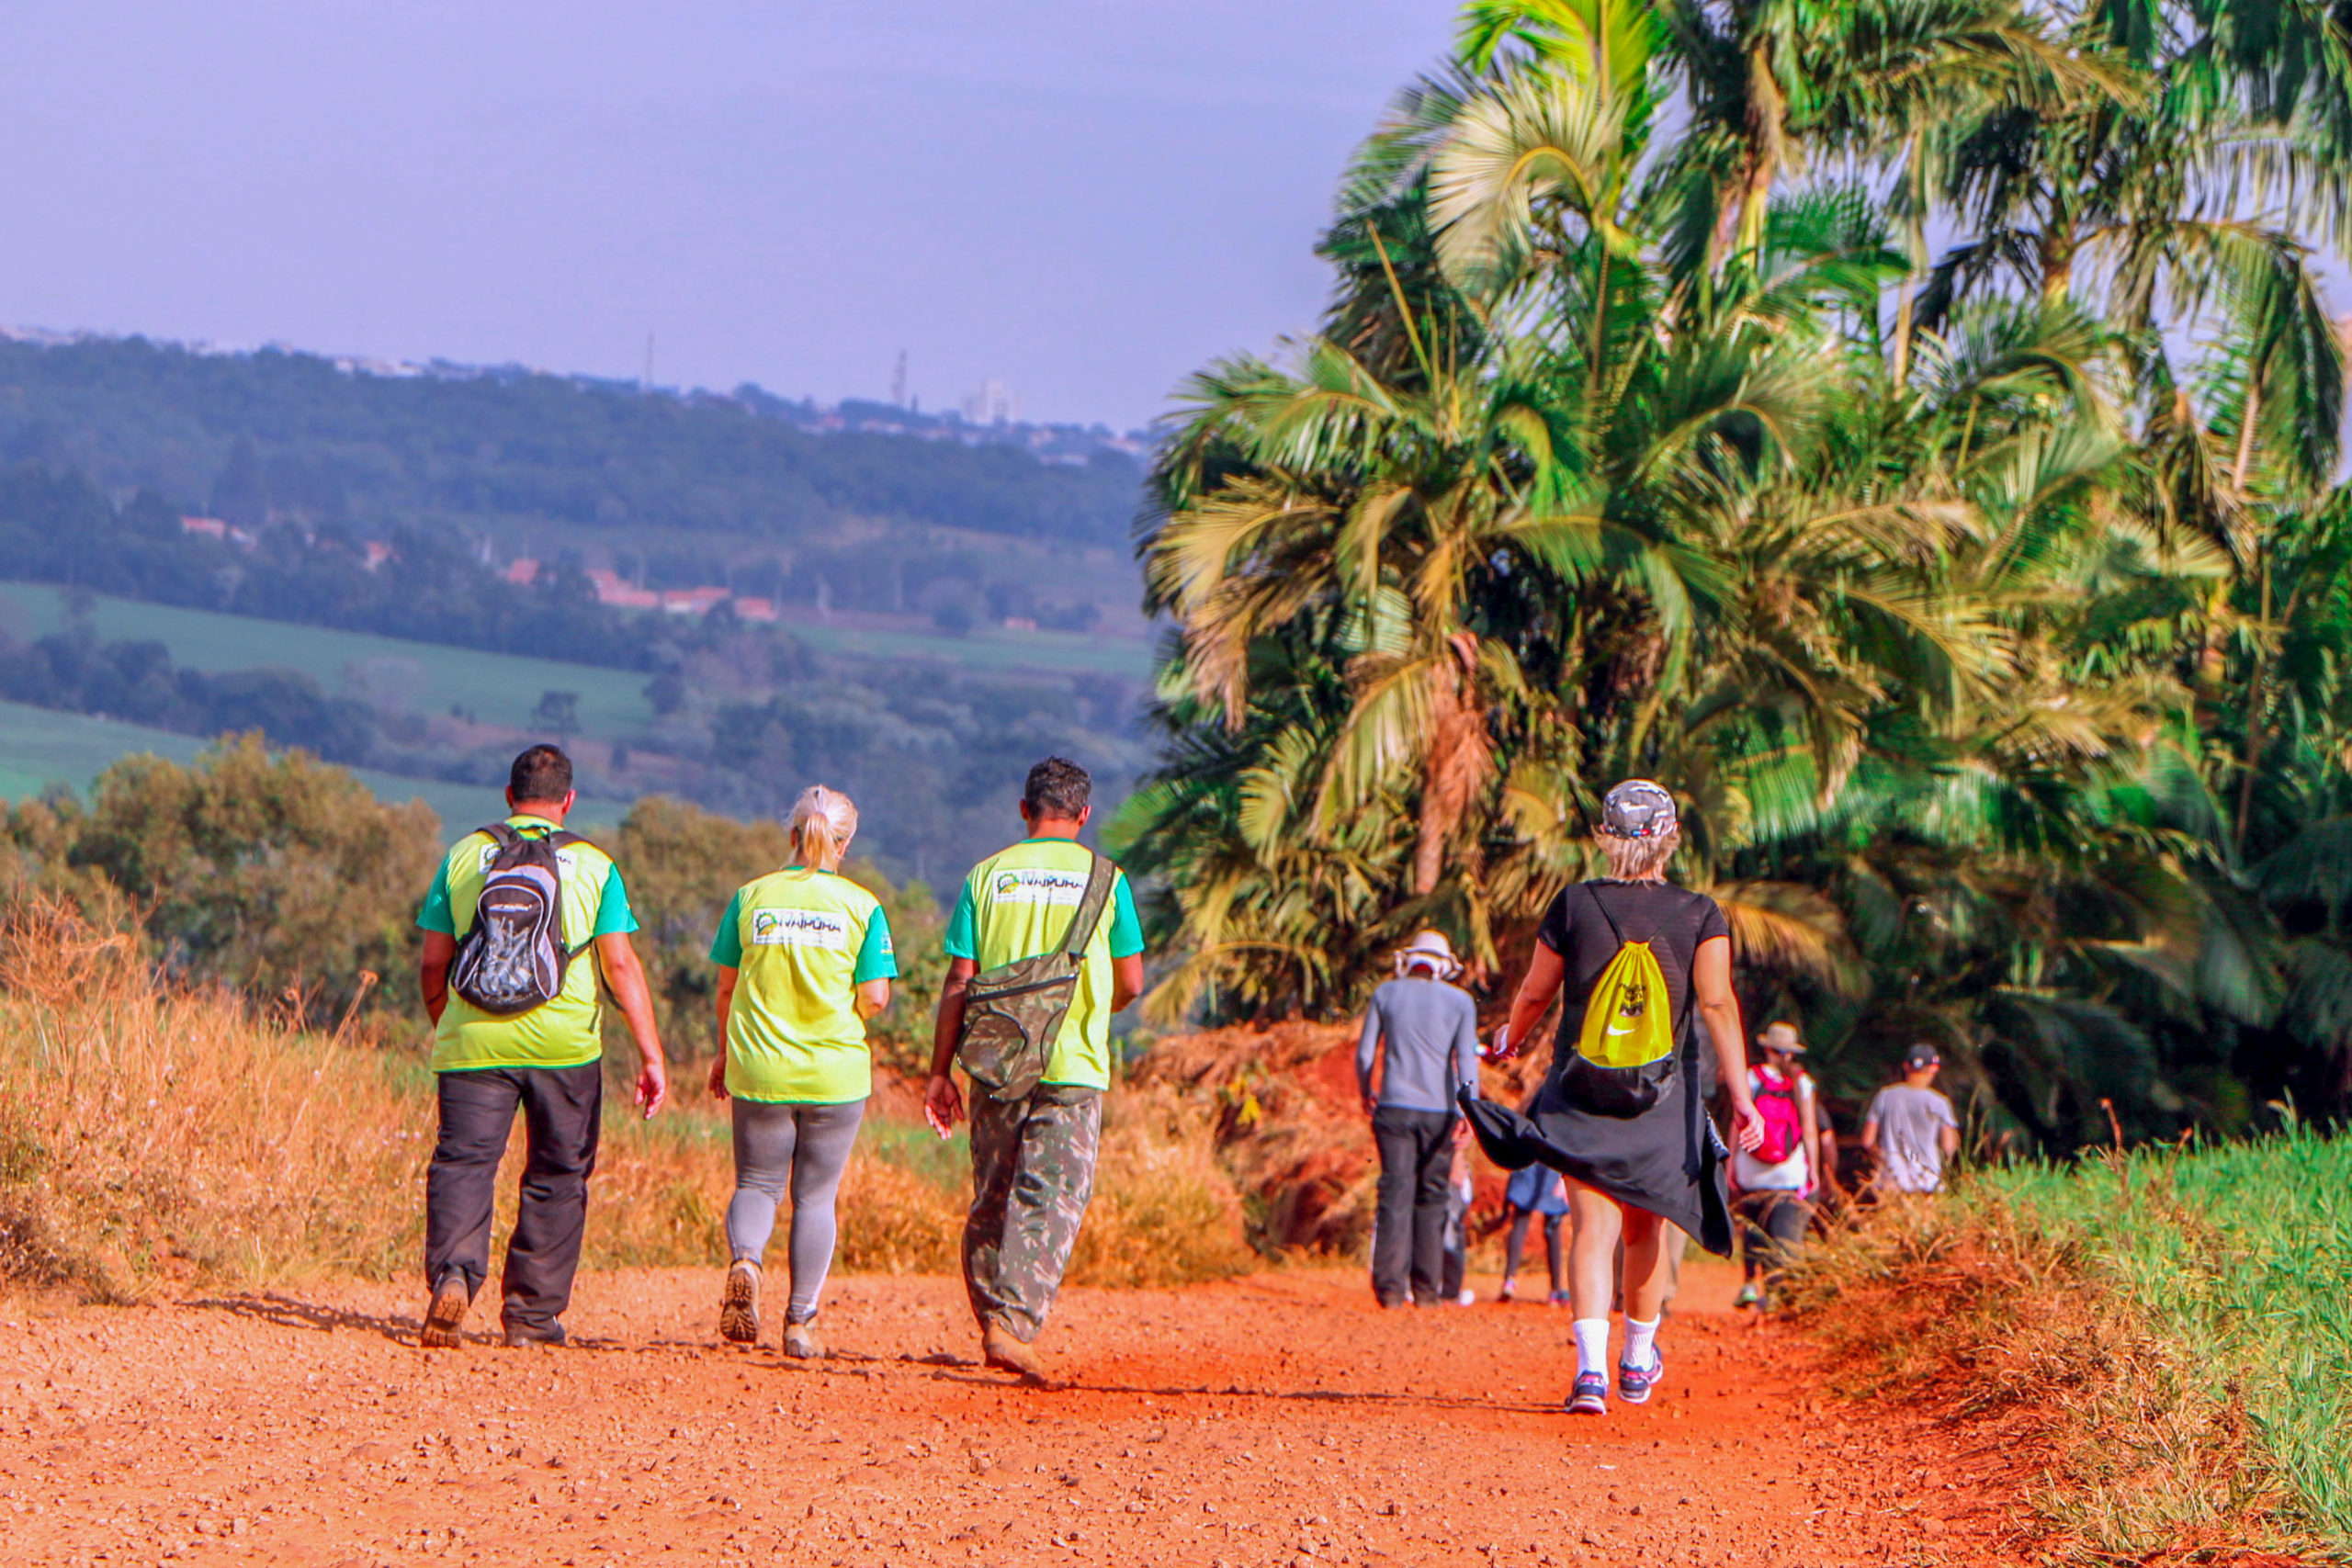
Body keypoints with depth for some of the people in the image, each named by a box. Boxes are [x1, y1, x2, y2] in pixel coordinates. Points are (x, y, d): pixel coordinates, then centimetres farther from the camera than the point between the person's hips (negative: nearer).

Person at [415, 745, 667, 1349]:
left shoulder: (464, 857, 6)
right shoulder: (595, 867, 2)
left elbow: (432, 964, 7)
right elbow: (620, 965, -4)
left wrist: (443, 1027, 24)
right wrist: (651, 1055, -2)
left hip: (474, 1043, 0)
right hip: (564, 1042, 0)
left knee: (463, 1163, -1)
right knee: (557, 1176, 10)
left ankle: (452, 1272, -27)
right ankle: (532, 1313, 11)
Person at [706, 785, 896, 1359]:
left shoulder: (751, 897, 0)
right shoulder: (862, 906, -4)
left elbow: (727, 988, 5)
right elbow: (875, 998, -7)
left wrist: (724, 1052, 20)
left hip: (759, 1072, 1)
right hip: (835, 1073, -1)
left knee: (756, 1183, 12)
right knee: (816, 1196, 9)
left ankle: (745, 1260, -18)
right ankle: (800, 1322, 6)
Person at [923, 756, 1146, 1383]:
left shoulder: (989, 875, 3)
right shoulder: (1103, 879, 0)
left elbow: (958, 983, 1)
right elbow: (1131, 984, 2)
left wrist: (940, 1072, 6)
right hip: (1073, 1068, -2)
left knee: (993, 1198, 15)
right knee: (1050, 1202, -5)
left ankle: (992, 1322, 18)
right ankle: (1013, 1323, -19)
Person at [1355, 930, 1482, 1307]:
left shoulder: (1387, 993, 7)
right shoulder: (1460, 1001, 5)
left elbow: (1364, 1053, 7)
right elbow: (1466, 1057, -5)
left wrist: (1365, 1094, 24)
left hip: (1394, 1107, 0)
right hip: (1439, 1111, 0)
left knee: (1395, 1193, -3)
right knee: (1431, 1198, 8)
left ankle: (1390, 1286, -14)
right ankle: (1426, 1287, 6)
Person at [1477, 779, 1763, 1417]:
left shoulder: (1575, 905, -3)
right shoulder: (1700, 915, -3)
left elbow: (1534, 992, 5)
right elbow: (1718, 1004, -13)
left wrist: (1508, 1042, 26)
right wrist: (1740, 1095, -15)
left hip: (1583, 1095, -1)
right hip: (1664, 1100, 1)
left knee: (1592, 1229, -6)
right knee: (1646, 1230, 18)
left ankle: (1591, 1368, -23)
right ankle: (1638, 1363, 32)